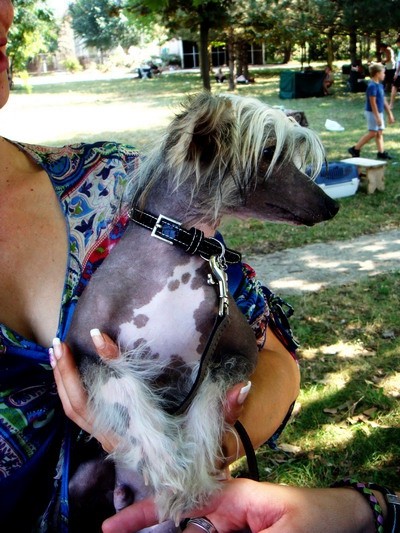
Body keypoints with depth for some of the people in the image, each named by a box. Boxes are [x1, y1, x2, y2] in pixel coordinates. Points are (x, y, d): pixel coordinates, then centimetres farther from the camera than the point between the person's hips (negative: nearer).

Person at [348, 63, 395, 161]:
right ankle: (355, 149, 0)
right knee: (373, 133, -7)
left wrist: (390, 114, 18)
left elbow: (384, 101, 17)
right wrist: (377, 117, -22)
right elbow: (373, 103, -21)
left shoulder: (380, 85, 11)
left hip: (379, 112, 9)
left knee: (380, 132, 8)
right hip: (372, 113, -9)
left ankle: (381, 153, 11)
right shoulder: (372, 86, -18)